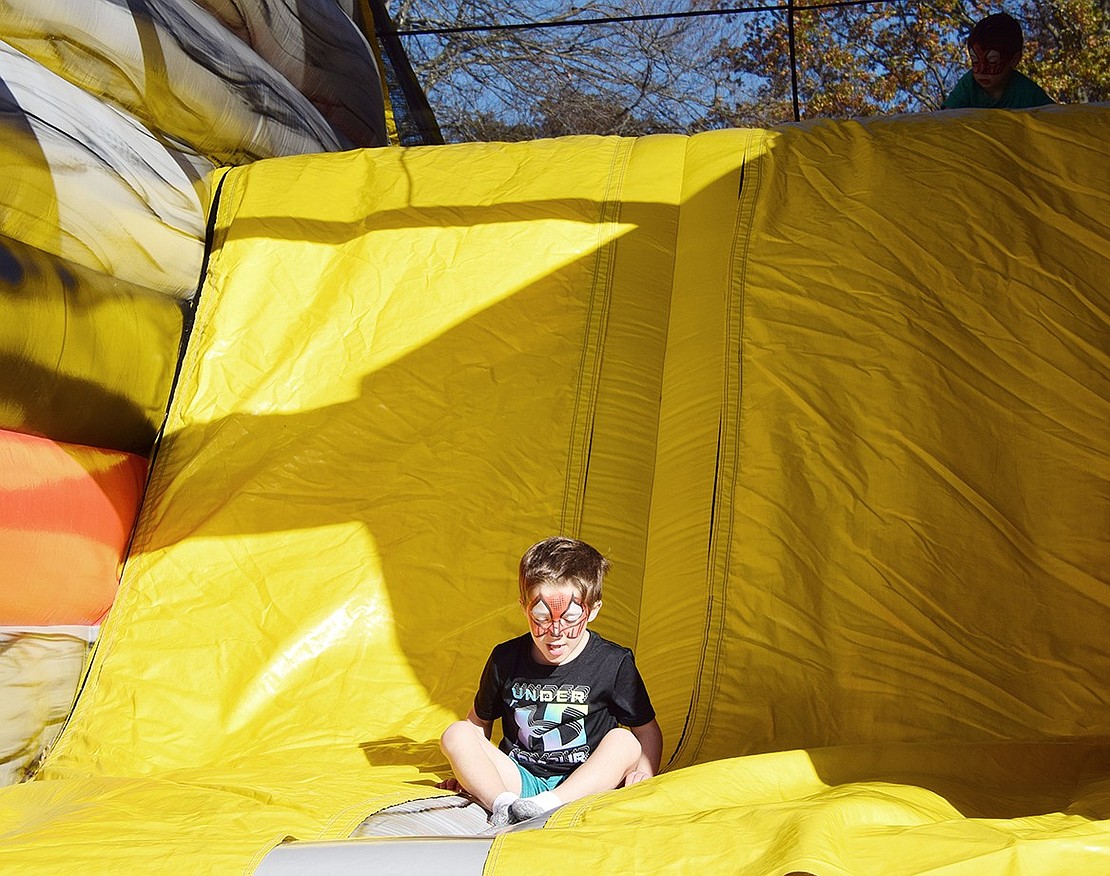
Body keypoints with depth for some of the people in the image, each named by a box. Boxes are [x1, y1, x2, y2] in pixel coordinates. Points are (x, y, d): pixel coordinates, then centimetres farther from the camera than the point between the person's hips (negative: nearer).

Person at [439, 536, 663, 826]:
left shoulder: (613, 663, -8)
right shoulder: (506, 660, -2)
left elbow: (647, 729, 2)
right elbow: (479, 721, 13)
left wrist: (644, 772, -15)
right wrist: (469, 769, 2)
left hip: (583, 785, -2)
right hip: (518, 779, 2)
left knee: (625, 741, -28)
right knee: (456, 734, -16)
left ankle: (547, 806, -39)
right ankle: (503, 803, -36)